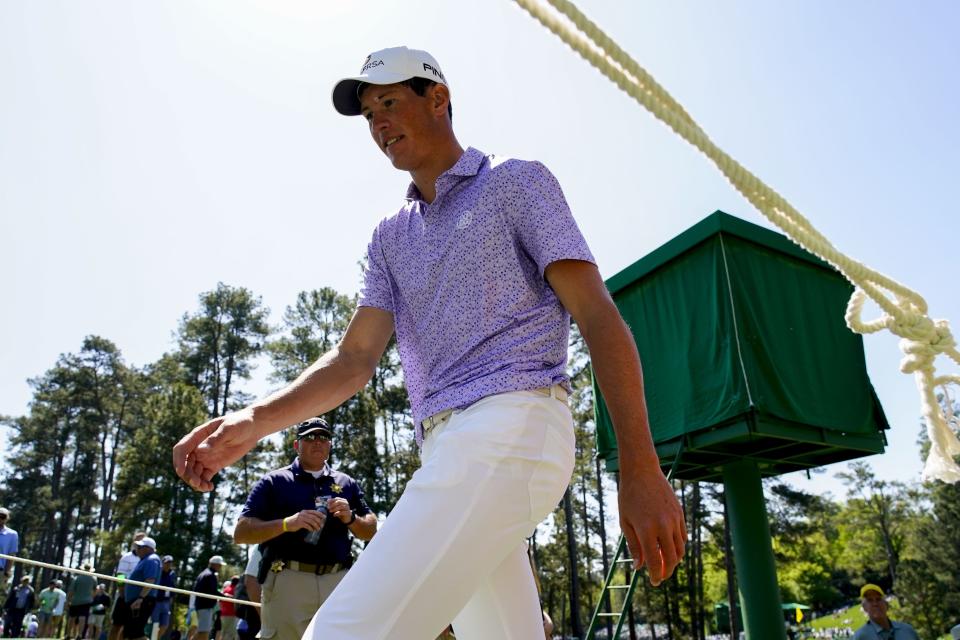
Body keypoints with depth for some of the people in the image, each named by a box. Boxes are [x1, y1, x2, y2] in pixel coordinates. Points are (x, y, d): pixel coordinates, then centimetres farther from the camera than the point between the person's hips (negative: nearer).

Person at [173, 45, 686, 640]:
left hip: (511, 426, -7)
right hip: (447, 447, 7)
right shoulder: (391, 235, 22)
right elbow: (356, 358, 12)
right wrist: (255, 421, -6)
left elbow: (597, 315, -4)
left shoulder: (516, 182, 5)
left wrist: (641, 469, -14)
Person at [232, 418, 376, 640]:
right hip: (288, 580, -3)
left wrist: (350, 518, -6)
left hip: (338, 581, 3)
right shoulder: (274, 481, 7)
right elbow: (241, 532, -1)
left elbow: (371, 531, 17)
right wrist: (286, 523, -16)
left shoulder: (347, 483, 16)